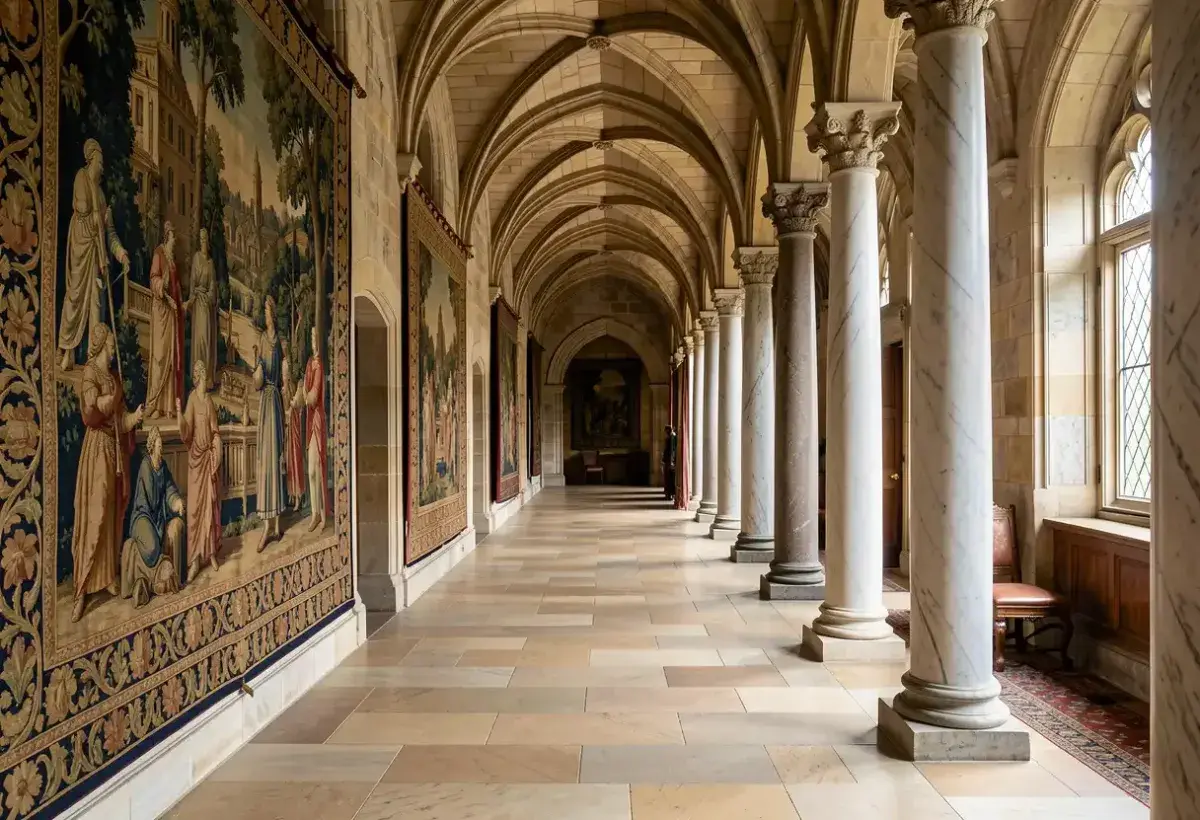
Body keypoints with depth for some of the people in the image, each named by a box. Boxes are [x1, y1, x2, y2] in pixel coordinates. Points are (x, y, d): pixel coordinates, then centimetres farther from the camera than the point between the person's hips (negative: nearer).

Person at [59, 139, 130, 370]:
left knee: (95, 300, 3)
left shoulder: (100, 192, 21)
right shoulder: (81, 177, 0)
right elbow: (82, 208, -15)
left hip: (96, 251, 6)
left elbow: (110, 232, 15)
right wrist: (98, 217, 3)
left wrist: (122, 254, 2)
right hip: (80, 245, -6)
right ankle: (67, 351, 0)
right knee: (75, 295, -5)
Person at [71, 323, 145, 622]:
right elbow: (91, 413, -20)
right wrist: (114, 399, -11)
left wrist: (134, 417, 2)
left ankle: (107, 577, 18)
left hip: (116, 448, 8)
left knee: (113, 514, 10)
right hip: (98, 448, -8)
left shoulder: (113, 375, 16)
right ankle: (83, 589, -6)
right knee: (94, 515, -9)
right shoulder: (90, 373, -9)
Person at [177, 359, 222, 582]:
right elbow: (185, 432, -15)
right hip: (196, 456, -5)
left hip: (209, 456, 5)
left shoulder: (209, 400, 9)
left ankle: (211, 552, 17)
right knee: (195, 504, -3)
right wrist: (178, 412, -32)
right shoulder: (192, 399, -7)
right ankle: (195, 558, 0)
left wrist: (216, 457, 2)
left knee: (211, 502, 8)